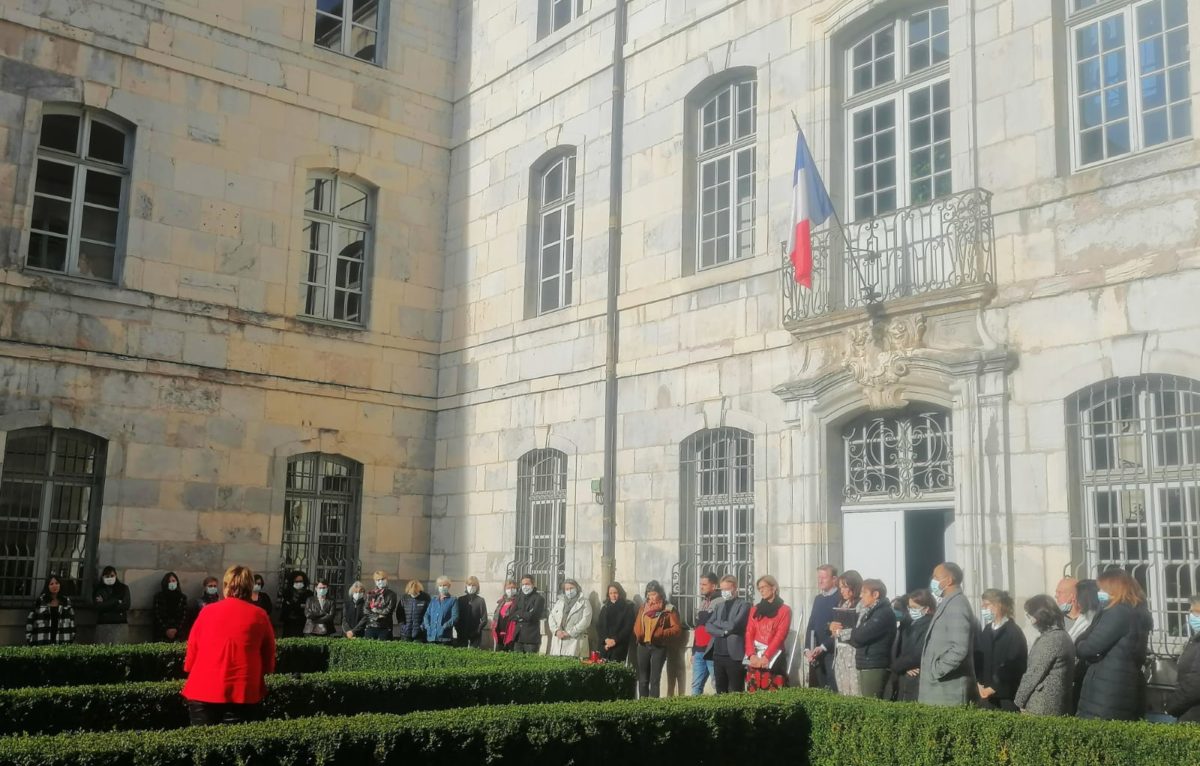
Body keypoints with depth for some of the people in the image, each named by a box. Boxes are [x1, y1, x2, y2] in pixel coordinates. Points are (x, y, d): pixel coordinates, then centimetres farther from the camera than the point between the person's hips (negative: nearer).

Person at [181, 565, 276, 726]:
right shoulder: (259, 616, 4)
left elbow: (191, 655, 10)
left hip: (203, 691, 1)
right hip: (243, 693, -1)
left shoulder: (207, 611, 6)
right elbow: (269, 662, 10)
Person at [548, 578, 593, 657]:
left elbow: (585, 621, -5)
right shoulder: (559, 602, 21)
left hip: (575, 641, -4)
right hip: (558, 641, 4)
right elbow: (551, 618, 14)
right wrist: (557, 630, -5)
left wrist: (569, 633, -10)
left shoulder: (584, 603, 6)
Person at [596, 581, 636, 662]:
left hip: (620, 646, -4)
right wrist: (605, 639, -7)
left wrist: (615, 640, -11)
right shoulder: (605, 608, 16)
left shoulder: (628, 607, 2)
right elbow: (599, 626, 10)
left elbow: (628, 627, -4)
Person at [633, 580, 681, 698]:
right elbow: (637, 624, 16)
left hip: (659, 647, -4)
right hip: (643, 646, 4)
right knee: (643, 679, 5)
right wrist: (638, 635, -3)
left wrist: (661, 633, -18)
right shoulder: (644, 606, 12)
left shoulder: (669, 609, -2)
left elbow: (677, 628, -7)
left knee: (655, 679, -5)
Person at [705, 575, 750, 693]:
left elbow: (733, 625, -15)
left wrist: (717, 622, 1)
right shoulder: (718, 606, 17)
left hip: (734, 655, -6)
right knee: (720, 693, 9)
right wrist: (723, 632, -10)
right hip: (718, 654, 6)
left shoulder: (743, 605, -2)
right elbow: (708, 626, 7)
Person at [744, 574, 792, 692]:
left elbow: (780, 635, -6)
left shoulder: (784, 610, 3)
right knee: (754, 693, -1)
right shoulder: (754, 609, 16)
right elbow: (749, 633, 7)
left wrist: (766, 656, -15)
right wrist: (752, 655, -10)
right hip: (755, 658, 4)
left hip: (773, 658, -3)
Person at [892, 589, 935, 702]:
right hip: (903, 681, 8)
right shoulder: (908, 625, 16)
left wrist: (897, 665, -2)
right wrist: (904, 668, -5)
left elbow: (918, 655, -16)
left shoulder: (930, 626, -11)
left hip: (920, 683, -8)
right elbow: (898, 651, 15)